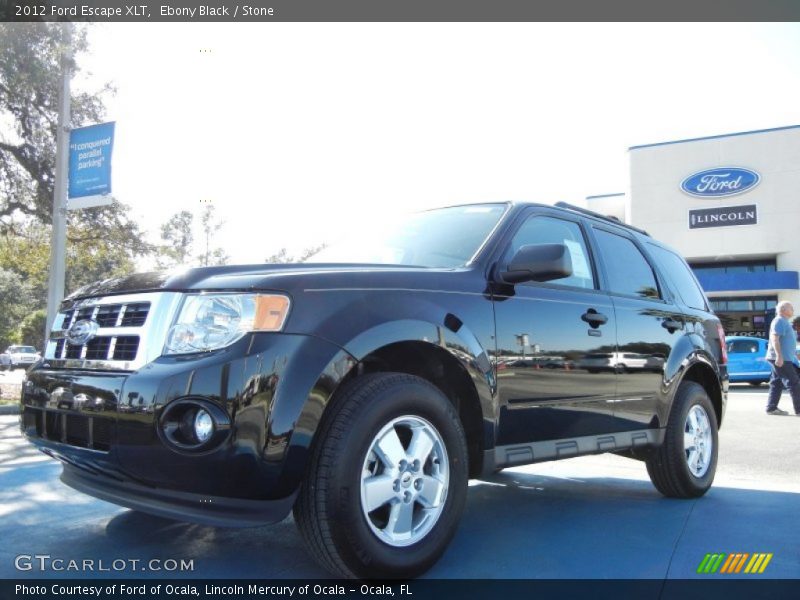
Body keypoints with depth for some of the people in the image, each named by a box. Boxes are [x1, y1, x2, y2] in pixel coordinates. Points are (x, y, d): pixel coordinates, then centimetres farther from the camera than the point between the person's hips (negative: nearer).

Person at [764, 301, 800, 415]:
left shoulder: (784, 322, 20)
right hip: (780, 359, -10)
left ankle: (771, 408, 10)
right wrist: (779, 356, -29)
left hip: (784, 358, 10)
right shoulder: (779, 321, -12)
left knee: (777, 384, 9)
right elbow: (774, 338, -22)